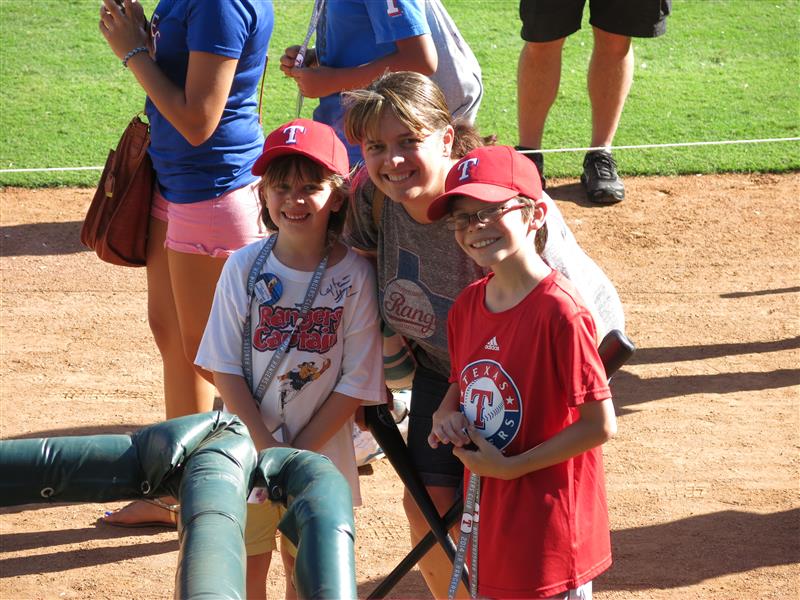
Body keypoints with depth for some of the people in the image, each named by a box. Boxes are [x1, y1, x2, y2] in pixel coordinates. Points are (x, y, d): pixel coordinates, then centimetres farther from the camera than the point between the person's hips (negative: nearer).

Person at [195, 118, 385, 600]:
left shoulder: (354, 275, -11)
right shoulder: (245, 266, -7)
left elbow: (356, 383, -9)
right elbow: (224, 367, -6)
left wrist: (300, 452, -13)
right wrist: (267, 445, -14)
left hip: (321, 453, -1)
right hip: (247, 450, 1)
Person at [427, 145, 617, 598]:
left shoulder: (559, 310, -19)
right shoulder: (468, 305, 4)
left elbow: (601, 425, -19)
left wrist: (510, 467, -17)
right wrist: (447, 417, -1)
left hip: (549, 522, -8)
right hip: (489, 514, 8)